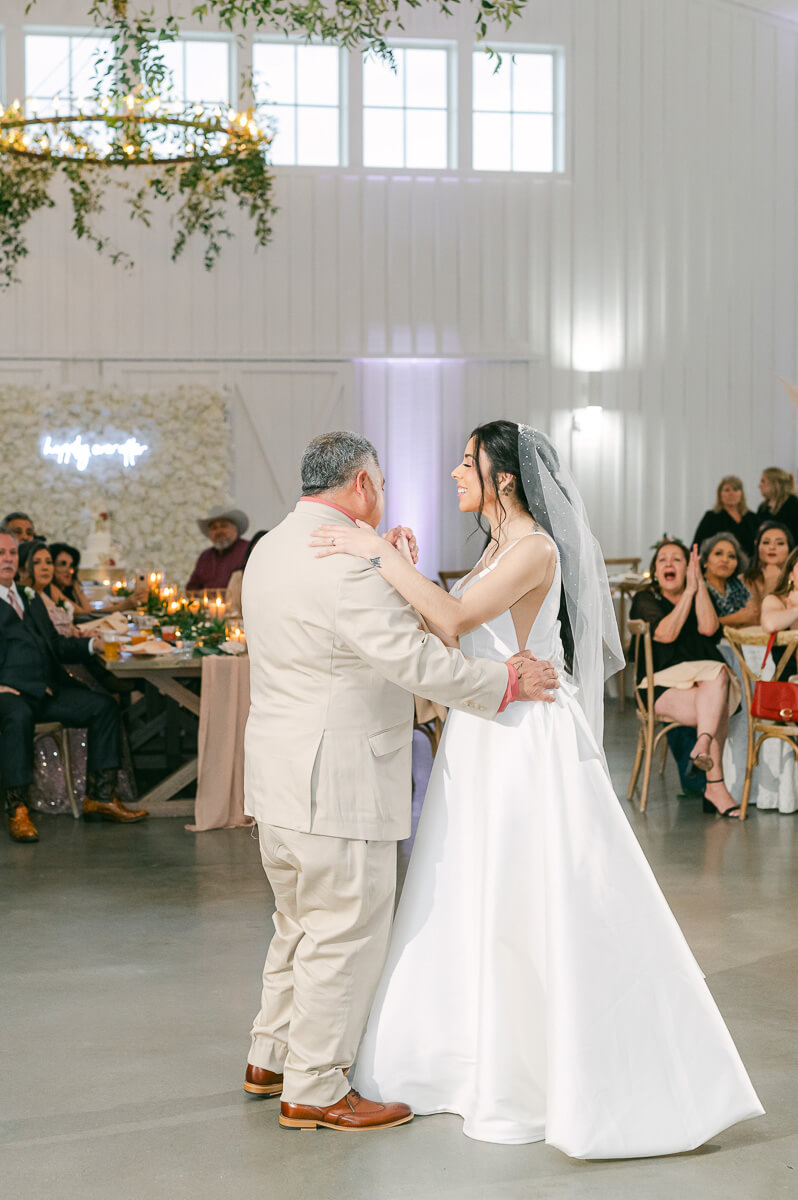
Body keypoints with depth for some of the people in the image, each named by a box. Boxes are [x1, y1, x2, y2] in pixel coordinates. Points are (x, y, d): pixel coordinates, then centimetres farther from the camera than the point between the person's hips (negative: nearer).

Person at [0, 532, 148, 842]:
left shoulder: (30, 598, 26)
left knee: (103, 706, -7)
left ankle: (100, 797, -7)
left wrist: (92, 644, 10)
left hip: (47, 689, 8)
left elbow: (53, 644, 27)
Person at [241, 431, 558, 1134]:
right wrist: (507, 682, -11)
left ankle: (272, 1059, 32)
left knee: (302, 925, 22)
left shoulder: (270, 549, 12)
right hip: (336, 783, -10)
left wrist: (391, 569, 16)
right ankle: (314, 1091, 10)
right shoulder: (347, 563, -20)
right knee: (345, 934, 1)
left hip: (280, 777, 10)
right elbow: (416, 659, -22)